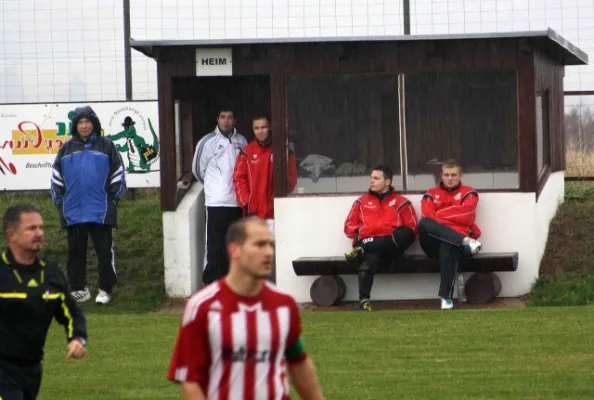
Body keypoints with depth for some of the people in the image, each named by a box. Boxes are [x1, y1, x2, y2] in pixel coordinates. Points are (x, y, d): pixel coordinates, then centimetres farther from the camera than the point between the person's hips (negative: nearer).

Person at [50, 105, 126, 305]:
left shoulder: (106, 146, 3)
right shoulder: (66, 149, 9)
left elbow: (118, 173, 7)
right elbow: (56, 177, 15)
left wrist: (115, 197, 3)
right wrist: (59, 201, 9)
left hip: (101, 211, -3)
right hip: (73, 212, 3)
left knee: (104, 251, -1)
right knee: (76, 251, 7)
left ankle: (105, 289, 5)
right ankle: (78, 289, 14)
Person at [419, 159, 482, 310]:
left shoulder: (468, 194, 14)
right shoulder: (431, 195, 19)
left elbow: (464, 217, -3)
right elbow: (427, 218, 1)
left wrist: (439, 215, 2)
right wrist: (453, 216, -5)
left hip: (454, 241, -2)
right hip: (434, 242, 2)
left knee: (448, 246, -41)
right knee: (424, 223, -33)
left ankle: (446, 297, -41)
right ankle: (466, 241, -43)